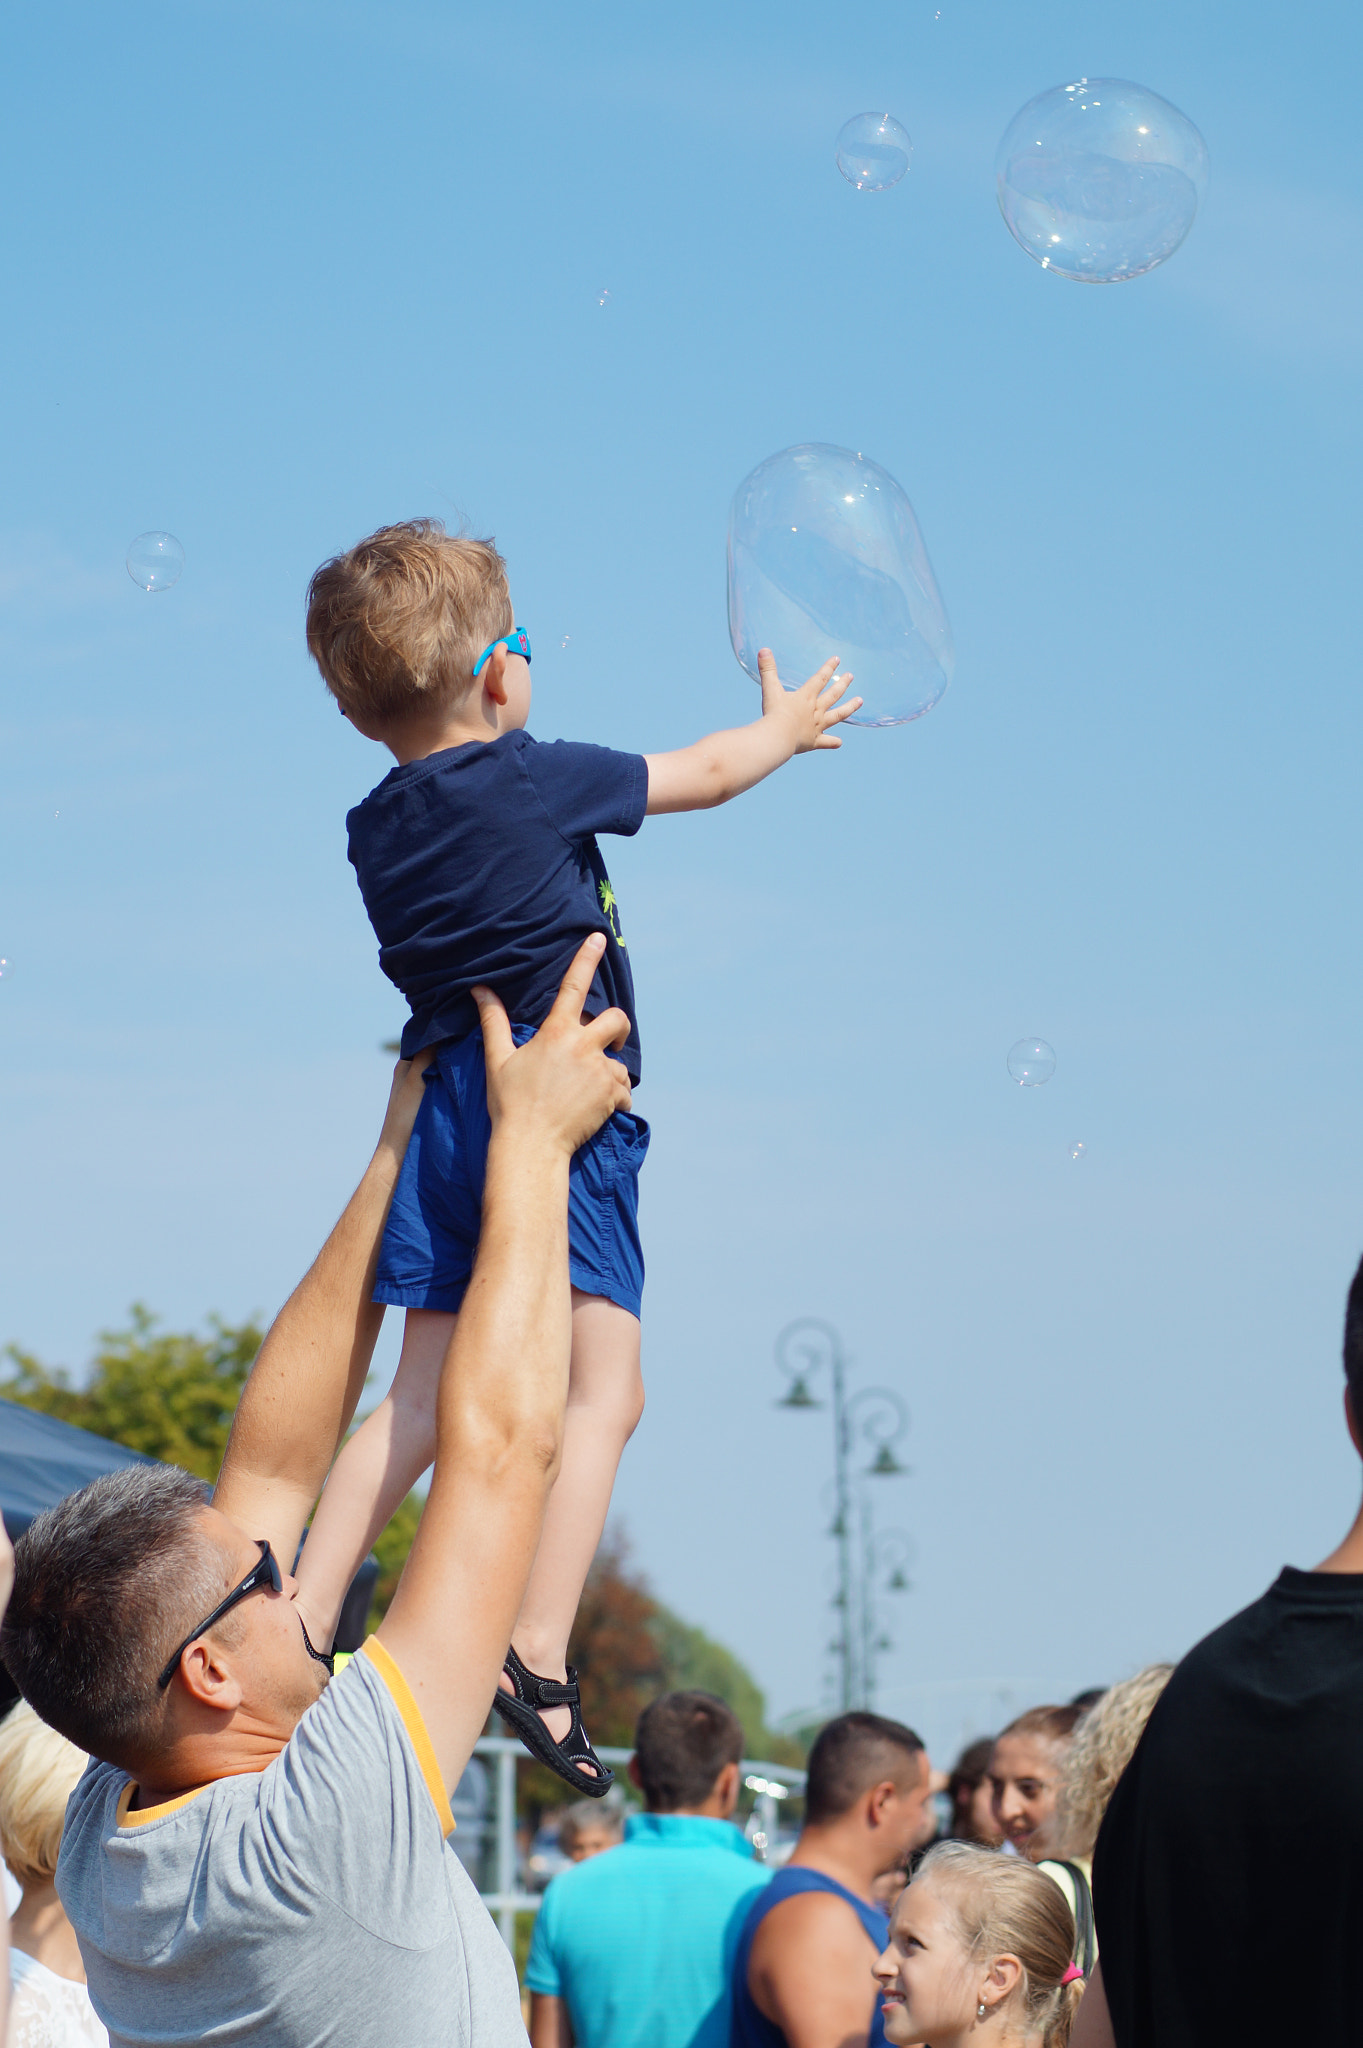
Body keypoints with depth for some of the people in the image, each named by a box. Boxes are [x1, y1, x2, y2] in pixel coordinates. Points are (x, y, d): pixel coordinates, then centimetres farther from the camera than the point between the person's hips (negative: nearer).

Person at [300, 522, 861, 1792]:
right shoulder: (536, 780, -7)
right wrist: (786, 725, 28)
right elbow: (703, 776, 8)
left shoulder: (378, 831, 10)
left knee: (422, 1399, 11)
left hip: (442, 1113, 7)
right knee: (601, 1392, -8)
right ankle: (539, 1660, -19)